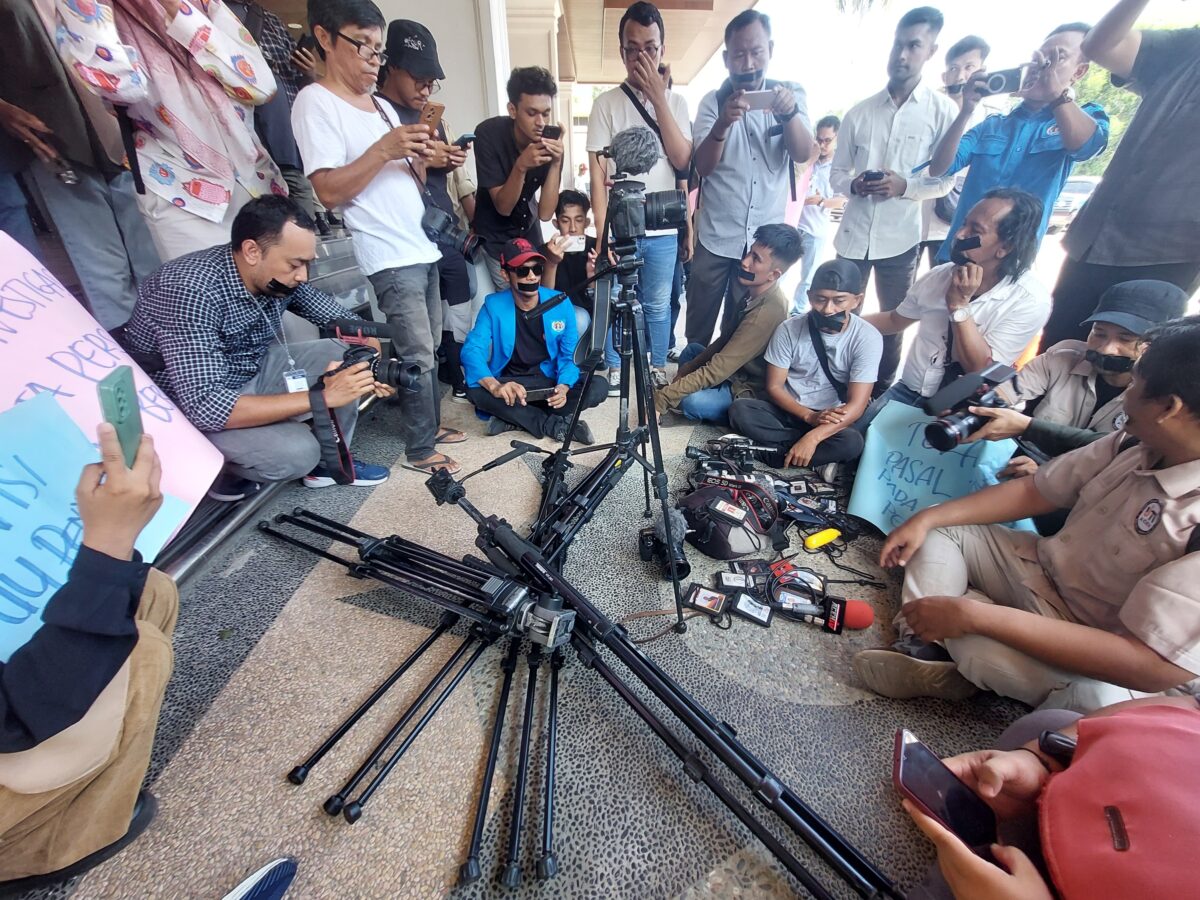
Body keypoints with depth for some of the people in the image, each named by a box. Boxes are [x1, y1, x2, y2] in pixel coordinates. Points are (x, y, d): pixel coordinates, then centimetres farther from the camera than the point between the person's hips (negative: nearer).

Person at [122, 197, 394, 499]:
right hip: (187, 406, -7)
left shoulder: (276, 273, -13)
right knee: (297, 452, -29)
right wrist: (322, 397, -39)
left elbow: (338, 317, 1)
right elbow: (203, 405, -37)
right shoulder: (191, 290, -32)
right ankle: (221, 466, 4)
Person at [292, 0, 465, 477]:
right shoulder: (315, 103, -6)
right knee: (417, 356, -6)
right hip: (389, 257, -8)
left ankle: (431, 425, 26)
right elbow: (329, 191, -15)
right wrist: (384, 148, -19)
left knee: (429, 348, 12)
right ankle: (420, 450, 7)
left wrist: (421, 158, 0)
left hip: (422, 247, 8)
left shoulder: (383, 105, 19)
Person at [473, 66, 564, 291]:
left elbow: (545, 213, -21)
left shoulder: (552, 142, -17)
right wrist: (521, 166, -40)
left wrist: (556, 163, -32)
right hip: (495, 234, -3)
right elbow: (503, 207, -25)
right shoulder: (489, 133, -23)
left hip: (528, 229, 3)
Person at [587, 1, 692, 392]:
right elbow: (598, 174, -2)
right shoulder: (606, 103, 3)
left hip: (663, 229, 2)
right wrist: (602, 232, -11)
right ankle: (615, 368, 22)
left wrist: (658, 98, -7)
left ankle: (657, 366, 25)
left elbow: (683, 161, -4)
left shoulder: (675, 101, 9)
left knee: (658, 304, 8)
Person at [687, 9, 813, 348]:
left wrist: (789, 112, -28)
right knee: (699, 324, 4)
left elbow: (803, 154, -9)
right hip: (715, 236, -1)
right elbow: (703, 166, -11)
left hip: (766, 238, 2)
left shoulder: (791, 95, 3)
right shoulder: (712, 101, 0)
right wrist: (723, 123, -29)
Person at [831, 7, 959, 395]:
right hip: (853, 233, 2)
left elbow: (946, 179, -1)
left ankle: (881, 394, 25)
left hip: (900, 237, -2)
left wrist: (905, 186, -20)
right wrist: (852, 185, -13)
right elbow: (836, 173, 9)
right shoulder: (859, 112, 8)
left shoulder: (943, 110, 0)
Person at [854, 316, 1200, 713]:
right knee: (937, 530, 1)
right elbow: (1032, 491, 1)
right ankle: (920, 649, -12)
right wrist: (926, 518, -8)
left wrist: (974, 615, -36)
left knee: (977, 646, -34)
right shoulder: (1134, 443, -9)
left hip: (1101, 657, -7)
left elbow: (1151, 667, -34)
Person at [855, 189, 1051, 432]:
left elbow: (982, 372, -20)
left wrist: (959, 305, -24)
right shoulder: (939, 276, -1)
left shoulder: (1030, 300, -15)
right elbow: (894, 321, 15)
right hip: (907, 390, 5)